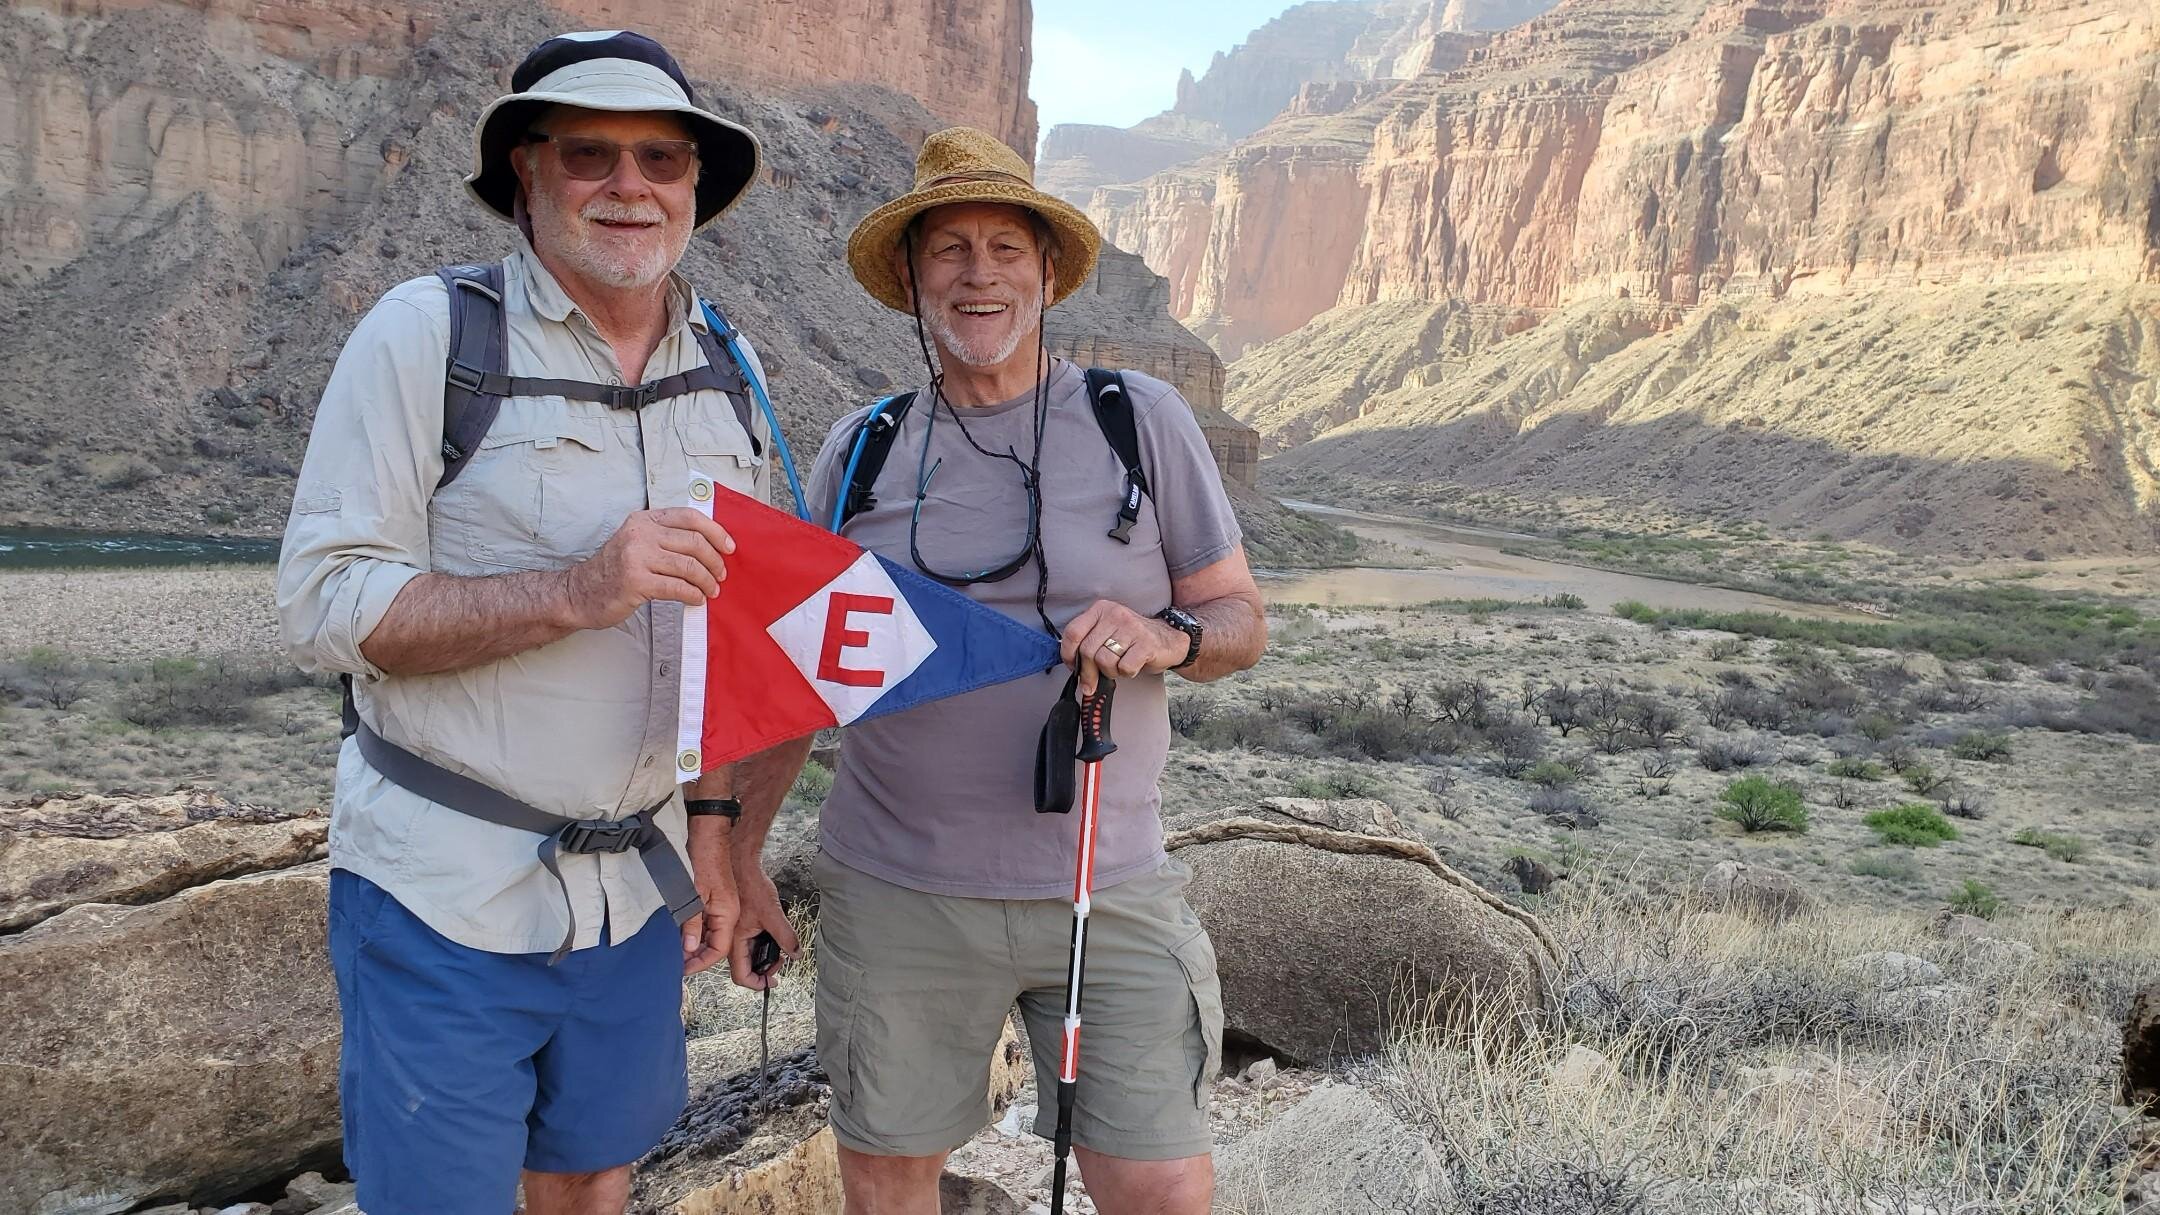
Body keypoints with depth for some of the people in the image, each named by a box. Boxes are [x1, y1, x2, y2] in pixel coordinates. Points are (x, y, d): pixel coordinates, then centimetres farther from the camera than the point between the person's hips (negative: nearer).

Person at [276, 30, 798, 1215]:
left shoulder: (727, 367, 6)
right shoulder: (429, 331, -10)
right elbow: (321, 605, -15)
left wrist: (714, 824, 9)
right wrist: (575, 591, -27)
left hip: (634, 886, 5)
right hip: (445, 892, -5)